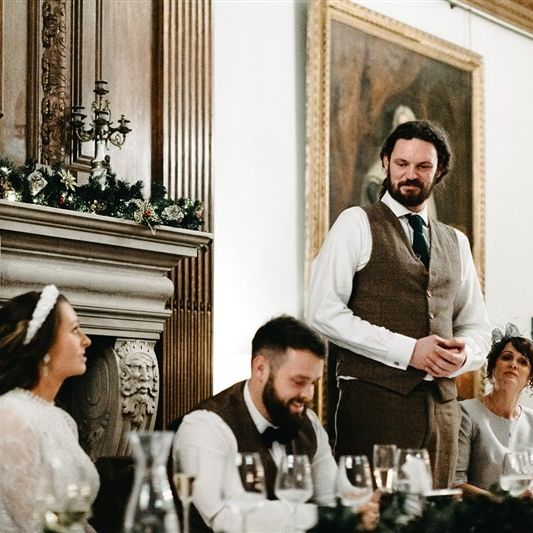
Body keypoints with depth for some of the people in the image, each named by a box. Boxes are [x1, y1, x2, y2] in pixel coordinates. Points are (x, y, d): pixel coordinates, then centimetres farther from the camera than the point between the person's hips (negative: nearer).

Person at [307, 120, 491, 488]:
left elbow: (477, 328, 22)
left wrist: (462, 354, -2)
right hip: (375, 400, -5)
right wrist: (407, 350, -14)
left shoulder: (455, 243, 19)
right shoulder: (357, 224, 3)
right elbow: (324, 313, -8)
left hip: (442, 403, 5)